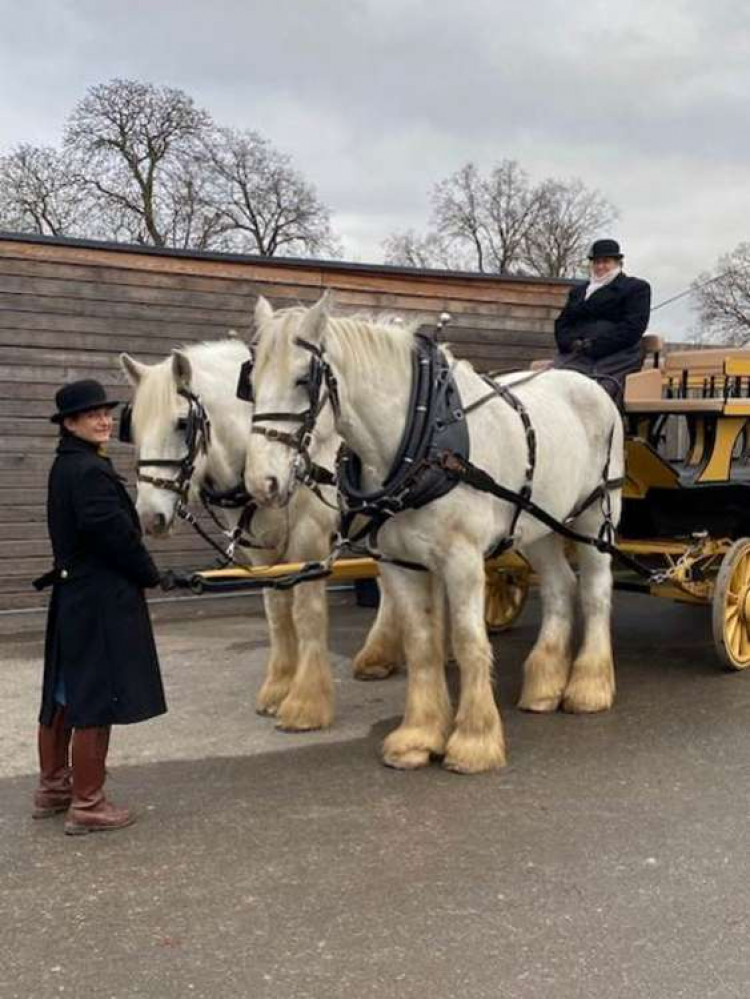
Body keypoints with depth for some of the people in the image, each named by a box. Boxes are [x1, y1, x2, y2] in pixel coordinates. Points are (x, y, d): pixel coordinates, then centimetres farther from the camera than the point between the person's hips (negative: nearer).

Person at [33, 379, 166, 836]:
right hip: (101, 604, -10)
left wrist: (140, 572, 11)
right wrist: (150, 574, -6)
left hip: (72, 596, 10)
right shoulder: (91, 472, -19)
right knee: (96, 701, -1)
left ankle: (52, 788, 32)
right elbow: (115, 535, -22)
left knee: (63, 696, 18)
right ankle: (86, 805, 9)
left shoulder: (65, 467, 12)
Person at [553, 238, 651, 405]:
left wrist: (595, 346, -10)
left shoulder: (637, 288, 15)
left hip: (615, 356, -4)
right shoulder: (578, 291, 32)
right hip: (576, 356, 4)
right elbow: (561, 323, 22)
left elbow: (632, 328, 0)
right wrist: (572, 343, -3)